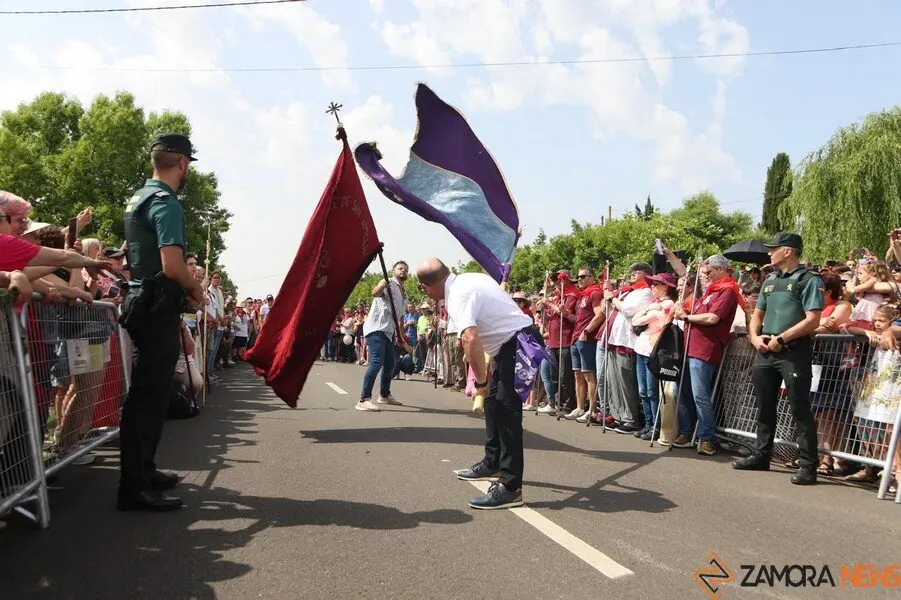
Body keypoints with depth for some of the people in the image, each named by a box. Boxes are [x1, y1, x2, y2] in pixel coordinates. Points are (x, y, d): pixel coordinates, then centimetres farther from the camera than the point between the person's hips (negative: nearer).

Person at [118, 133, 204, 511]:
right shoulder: (165, 202, -15)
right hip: (159, 307, -10)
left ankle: (143, 470, 28)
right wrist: (195, 288, -7)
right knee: (149, 394, -7)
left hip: (142, 300, 10)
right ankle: (134, 487, -3)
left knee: (150, 391, 17)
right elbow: (172, 265, -27)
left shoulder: (138, 199, 16)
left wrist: (184, 287, 23)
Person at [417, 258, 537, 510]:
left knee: (505, 409, -15)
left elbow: (471, 340, -37)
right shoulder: (471, 278, 8)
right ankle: (492, 464, 32)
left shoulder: (458, 295, -21)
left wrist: (480, 381, -26)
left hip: (519, 345, -11)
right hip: (514, 343, 11)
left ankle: (511, 487, -14)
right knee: (493, 401, 18)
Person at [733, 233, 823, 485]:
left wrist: (781, 338, -17)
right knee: (765, 407, 14)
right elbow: (757, 314, 20)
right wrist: (755, 337, 2)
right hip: (765, 351, 8)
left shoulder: (809, 280, -6)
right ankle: (761, 456, 24)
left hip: (794, 353, -7)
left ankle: (808, 465, 1)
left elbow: (812, 320, -15)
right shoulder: (770, 280, 17)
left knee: (800, 410, -4)